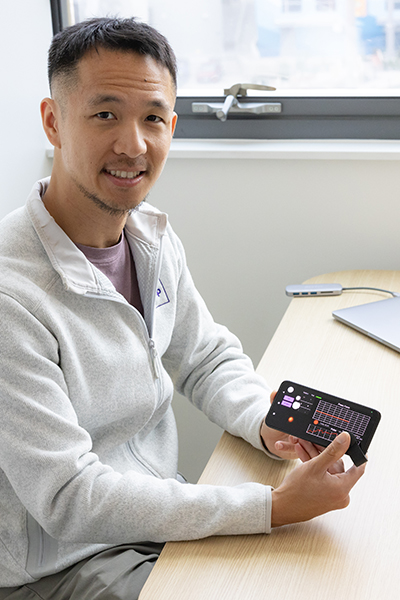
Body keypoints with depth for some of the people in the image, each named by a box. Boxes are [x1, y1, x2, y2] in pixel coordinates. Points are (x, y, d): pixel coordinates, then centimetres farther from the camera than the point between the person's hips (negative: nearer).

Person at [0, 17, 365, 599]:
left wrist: (266, 423, -12)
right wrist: (275, 506, -28)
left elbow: (208, 356, 11)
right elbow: (67, 499, -27)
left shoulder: (153, 236, -2)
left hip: (159, 512, 7)